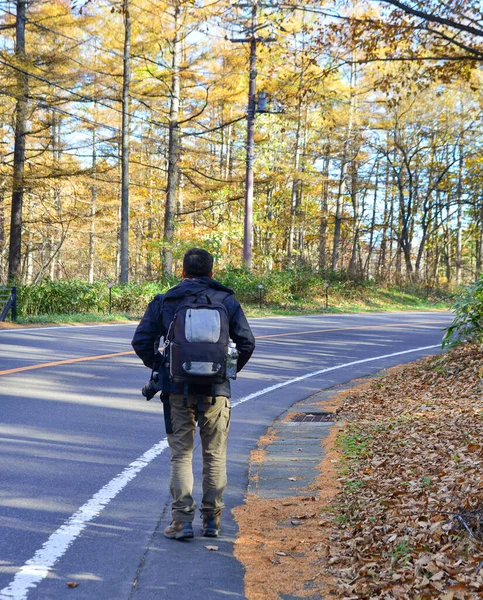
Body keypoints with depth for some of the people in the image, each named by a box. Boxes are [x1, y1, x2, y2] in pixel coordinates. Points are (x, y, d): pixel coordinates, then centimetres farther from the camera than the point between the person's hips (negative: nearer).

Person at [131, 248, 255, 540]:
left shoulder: (164, 302, 5)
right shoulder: (227, 301, 4)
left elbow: (141, 341, 1)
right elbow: (247, 342, 0)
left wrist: (161, 367, 12)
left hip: (178, 389, 0)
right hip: (216, 390, 0)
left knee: (181, 455, 6)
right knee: (215, 456, 10)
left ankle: (182, 519, -1)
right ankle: (212, 519, 15)